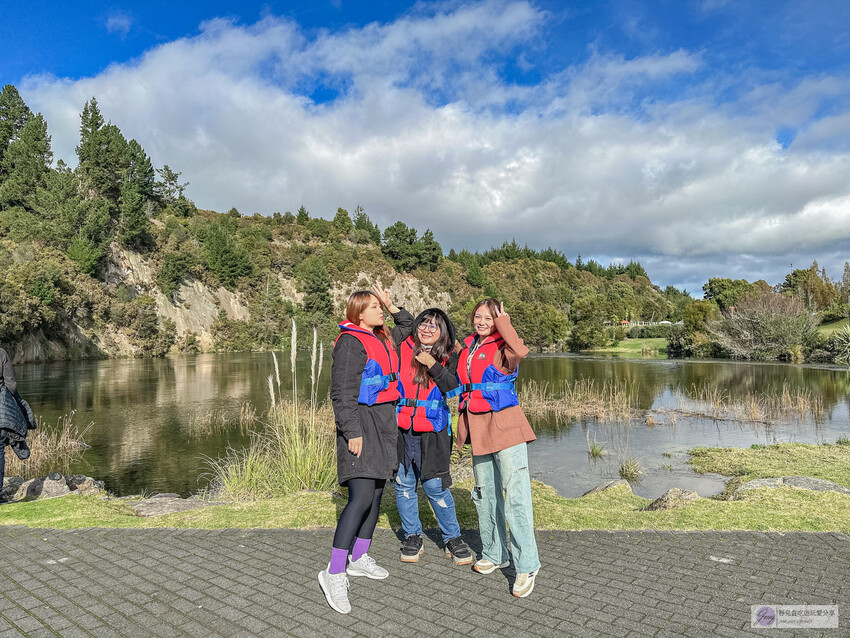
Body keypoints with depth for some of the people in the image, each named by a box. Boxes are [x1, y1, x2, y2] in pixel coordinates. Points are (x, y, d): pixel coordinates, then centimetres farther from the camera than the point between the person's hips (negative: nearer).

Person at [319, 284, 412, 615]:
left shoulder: (383, 338, 14)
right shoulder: (350, 342, -11)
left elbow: (408, 326, 33)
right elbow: (342, 392, -15)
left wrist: (391, 305, 16)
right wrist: (352, 432, -20)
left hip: (385, 421, 9)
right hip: (361, 421, -9)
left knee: (376, 492, 13)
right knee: (362, 496, -15)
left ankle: (359, 558, 26)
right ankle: (335, 573, -8)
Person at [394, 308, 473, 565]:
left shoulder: (449, 358, 2)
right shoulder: (402, 350, 2)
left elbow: (455, 389, -7)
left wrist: (433, 366, -16)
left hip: (433, 431, -1)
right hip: (401, 428, 2)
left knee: (435, 486, -1)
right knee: (404, 484, 9)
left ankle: (452, 538, 19)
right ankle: (412, 537, 28)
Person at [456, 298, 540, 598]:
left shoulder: (503, 347, -7)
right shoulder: (468, 347, 12)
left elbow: (520, 350, -33)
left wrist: (503, 321, -18)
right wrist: (464, 423, 17)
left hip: (505, 426, -7)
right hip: (478, 428, 7)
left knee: (516, 495, -7)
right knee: (485, 494, 16)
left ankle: (526, 566, 4)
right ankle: (494, 554, 32)